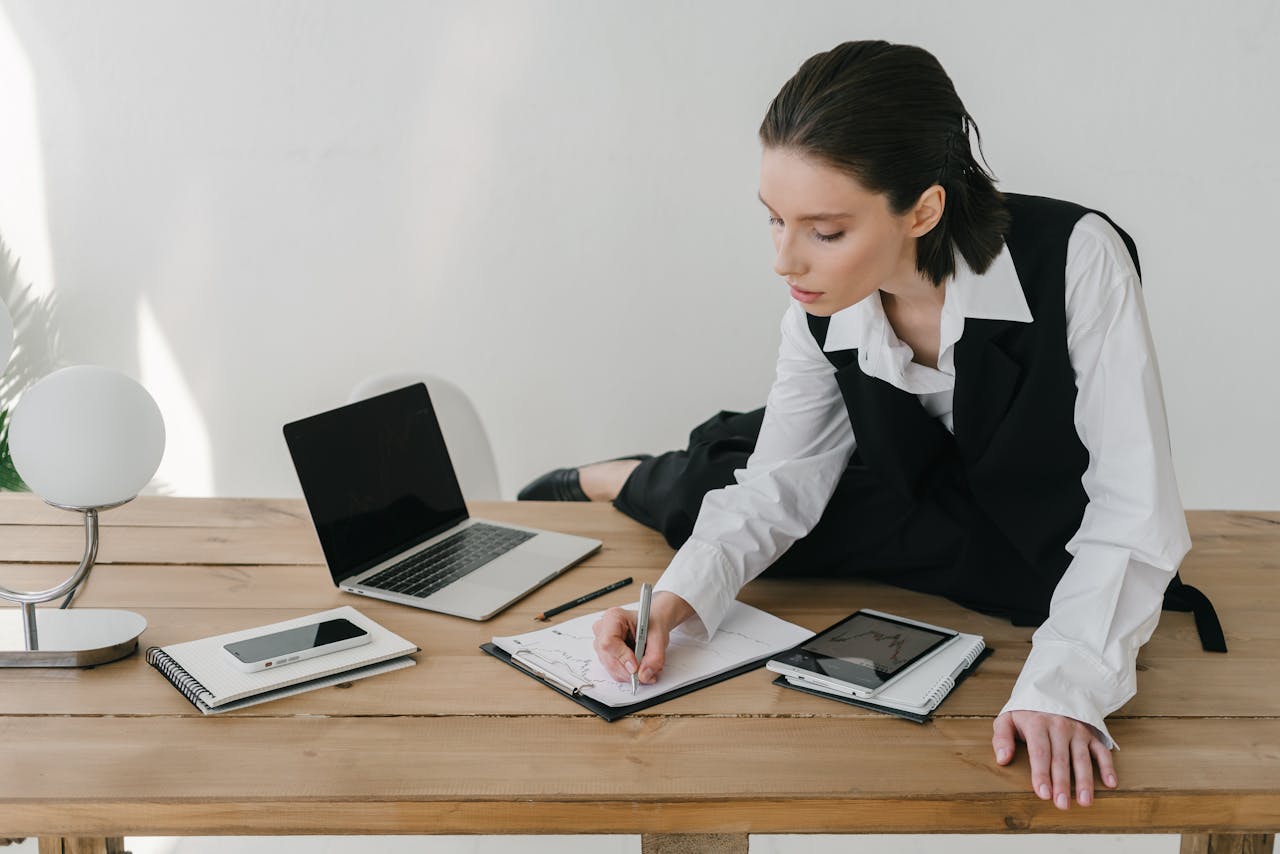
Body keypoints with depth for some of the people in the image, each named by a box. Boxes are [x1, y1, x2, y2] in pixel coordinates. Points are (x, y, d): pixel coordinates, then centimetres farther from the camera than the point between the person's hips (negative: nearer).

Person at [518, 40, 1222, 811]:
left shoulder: (1076, 259, -34)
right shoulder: (824, 310, -19)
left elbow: (1134, 510, -31)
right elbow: (779, 485, -11)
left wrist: (1066, 686, -42)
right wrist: (682, 597, -29)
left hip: (1049, 555, -4)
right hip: (936, 494, 4)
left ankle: (617, 479, 20)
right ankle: (598, 483, 32)